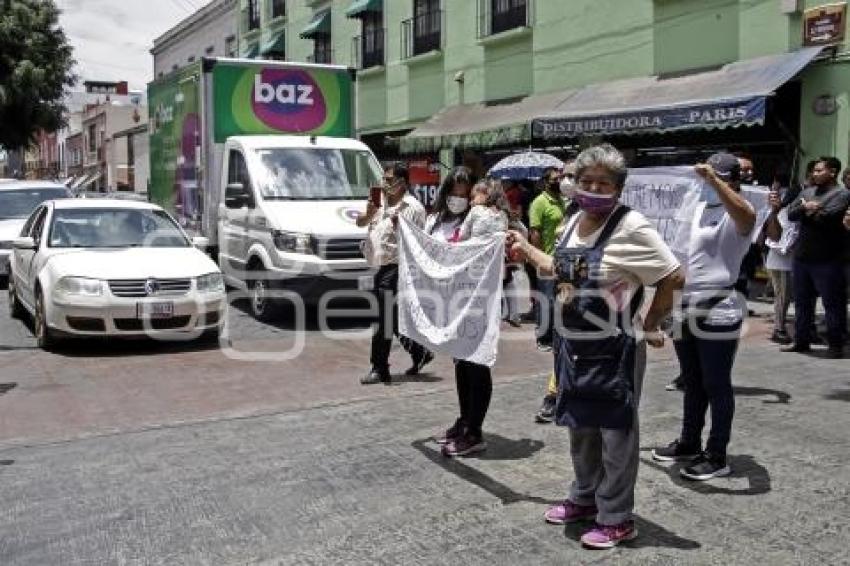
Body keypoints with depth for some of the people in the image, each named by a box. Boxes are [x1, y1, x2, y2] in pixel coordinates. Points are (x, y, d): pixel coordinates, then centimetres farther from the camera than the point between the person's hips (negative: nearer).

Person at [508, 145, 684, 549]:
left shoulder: (630, 228, -17)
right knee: (580, 427, 20)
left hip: (613, 350, -8)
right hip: (571, 345, 8)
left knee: (615, 433, 5)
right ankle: (585, 498, 39)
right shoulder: (574, 222, 7)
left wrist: (649, 326, -10)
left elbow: (674, 278, -18)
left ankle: (616, 518, 19)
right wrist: (525, 248, 21)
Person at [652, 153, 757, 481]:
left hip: (717, 312, -8)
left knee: (716, 386, 1)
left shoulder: (735, 215, -8)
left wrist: (713, 179, -35)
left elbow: (746, 215, -33)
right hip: (683, 309, 8)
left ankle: (717, 456, 11)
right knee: (692, 383, 17)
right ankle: (689, 444, 30)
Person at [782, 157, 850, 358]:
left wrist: (806, 212, -4)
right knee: (802, 301, 13)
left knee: (832, 303, 1)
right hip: (802, 255, 7)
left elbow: (825, 216, -20)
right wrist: (805, 208, -16)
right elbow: (791, 214, 2)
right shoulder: (807, 192, 13)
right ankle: (801, 340, 23)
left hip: (826, 259, -7)